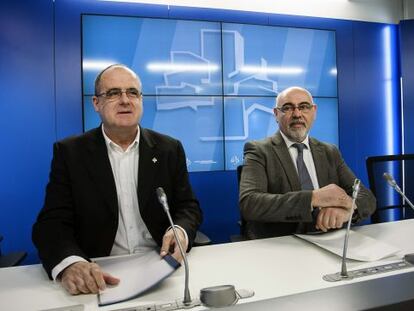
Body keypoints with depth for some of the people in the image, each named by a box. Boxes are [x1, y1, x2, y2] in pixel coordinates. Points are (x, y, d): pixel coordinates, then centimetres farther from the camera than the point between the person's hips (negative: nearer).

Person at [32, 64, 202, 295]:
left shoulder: (169, 149, 5)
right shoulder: (70, 152, 1)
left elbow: (188, 207, 6)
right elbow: (52, 222, -5)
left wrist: (181, 231, -17)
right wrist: (70, 263, -25)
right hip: (98, 275, 0)